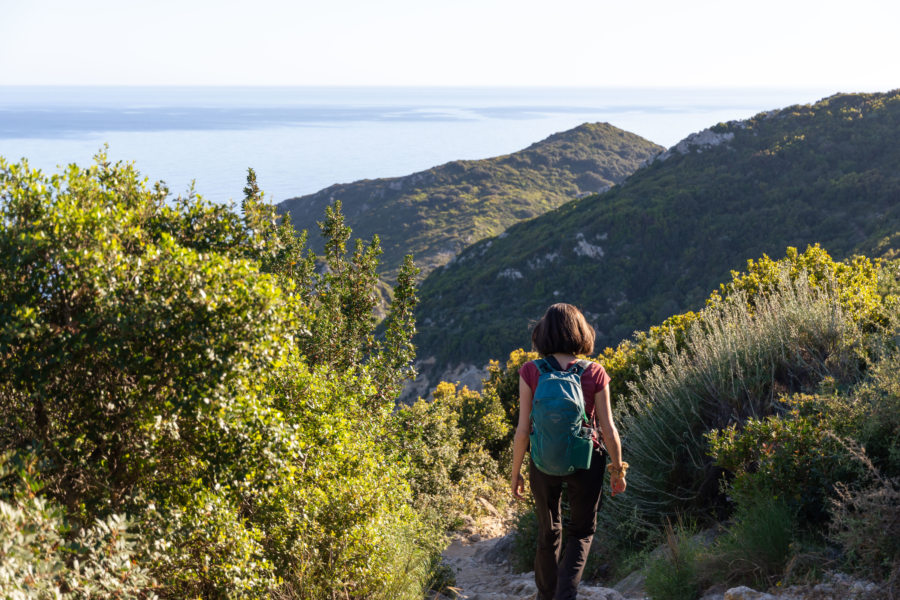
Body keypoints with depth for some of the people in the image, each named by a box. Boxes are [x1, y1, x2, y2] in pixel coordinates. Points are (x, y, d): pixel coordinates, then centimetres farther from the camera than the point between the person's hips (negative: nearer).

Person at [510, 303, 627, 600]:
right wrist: (618, 469, 7)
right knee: (581, 531, 19)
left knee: (548, 532, 22)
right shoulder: (595, 374, -10)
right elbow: (608, 430, -7)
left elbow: (523, 430, -10)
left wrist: (515, 472, 2)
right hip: (586, 463, -1)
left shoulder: (530, 372, -11)